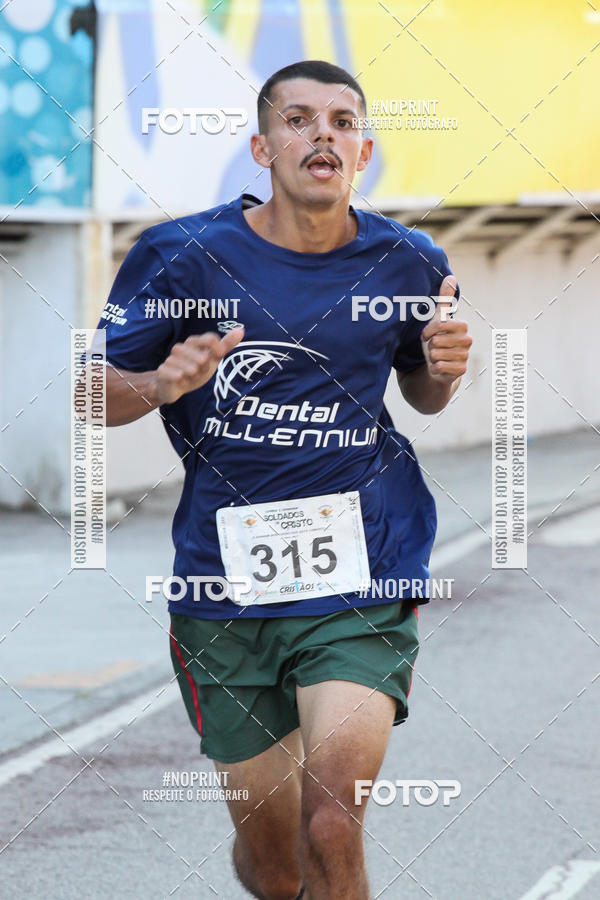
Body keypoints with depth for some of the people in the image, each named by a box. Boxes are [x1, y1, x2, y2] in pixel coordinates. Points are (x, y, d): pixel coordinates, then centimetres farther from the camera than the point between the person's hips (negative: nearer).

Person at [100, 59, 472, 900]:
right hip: (227, 580, 0)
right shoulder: (182, 256, -4)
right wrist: (163, 386, -17)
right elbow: (95, 393, 4)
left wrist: (445, 368, -4)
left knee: (332, 829, -20)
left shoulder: (407, 263, 2)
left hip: (362, 579, 0)